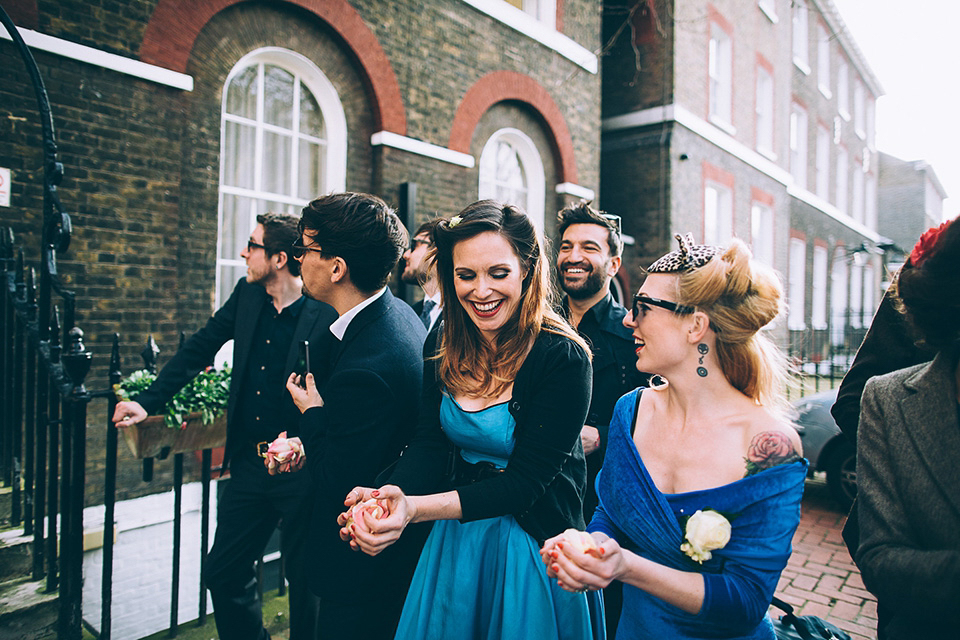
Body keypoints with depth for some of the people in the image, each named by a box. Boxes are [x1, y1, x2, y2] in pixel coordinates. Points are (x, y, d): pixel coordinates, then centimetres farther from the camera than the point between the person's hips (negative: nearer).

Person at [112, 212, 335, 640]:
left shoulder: (326, 315, -17)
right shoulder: (247, 296, 4)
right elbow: (199, 348, 13)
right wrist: (148, 402, 10)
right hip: (249, 465, 6)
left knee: (306, 584, 11)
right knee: (223, 574, 18)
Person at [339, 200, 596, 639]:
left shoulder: (562, 357, -22)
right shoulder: (444, 347, -6)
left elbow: (524, 480, -23)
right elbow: (428, 444, -6)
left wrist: (415, 508, -33)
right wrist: (388, 497, -27)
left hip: (533, 541, -4)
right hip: (456, 534, 5)